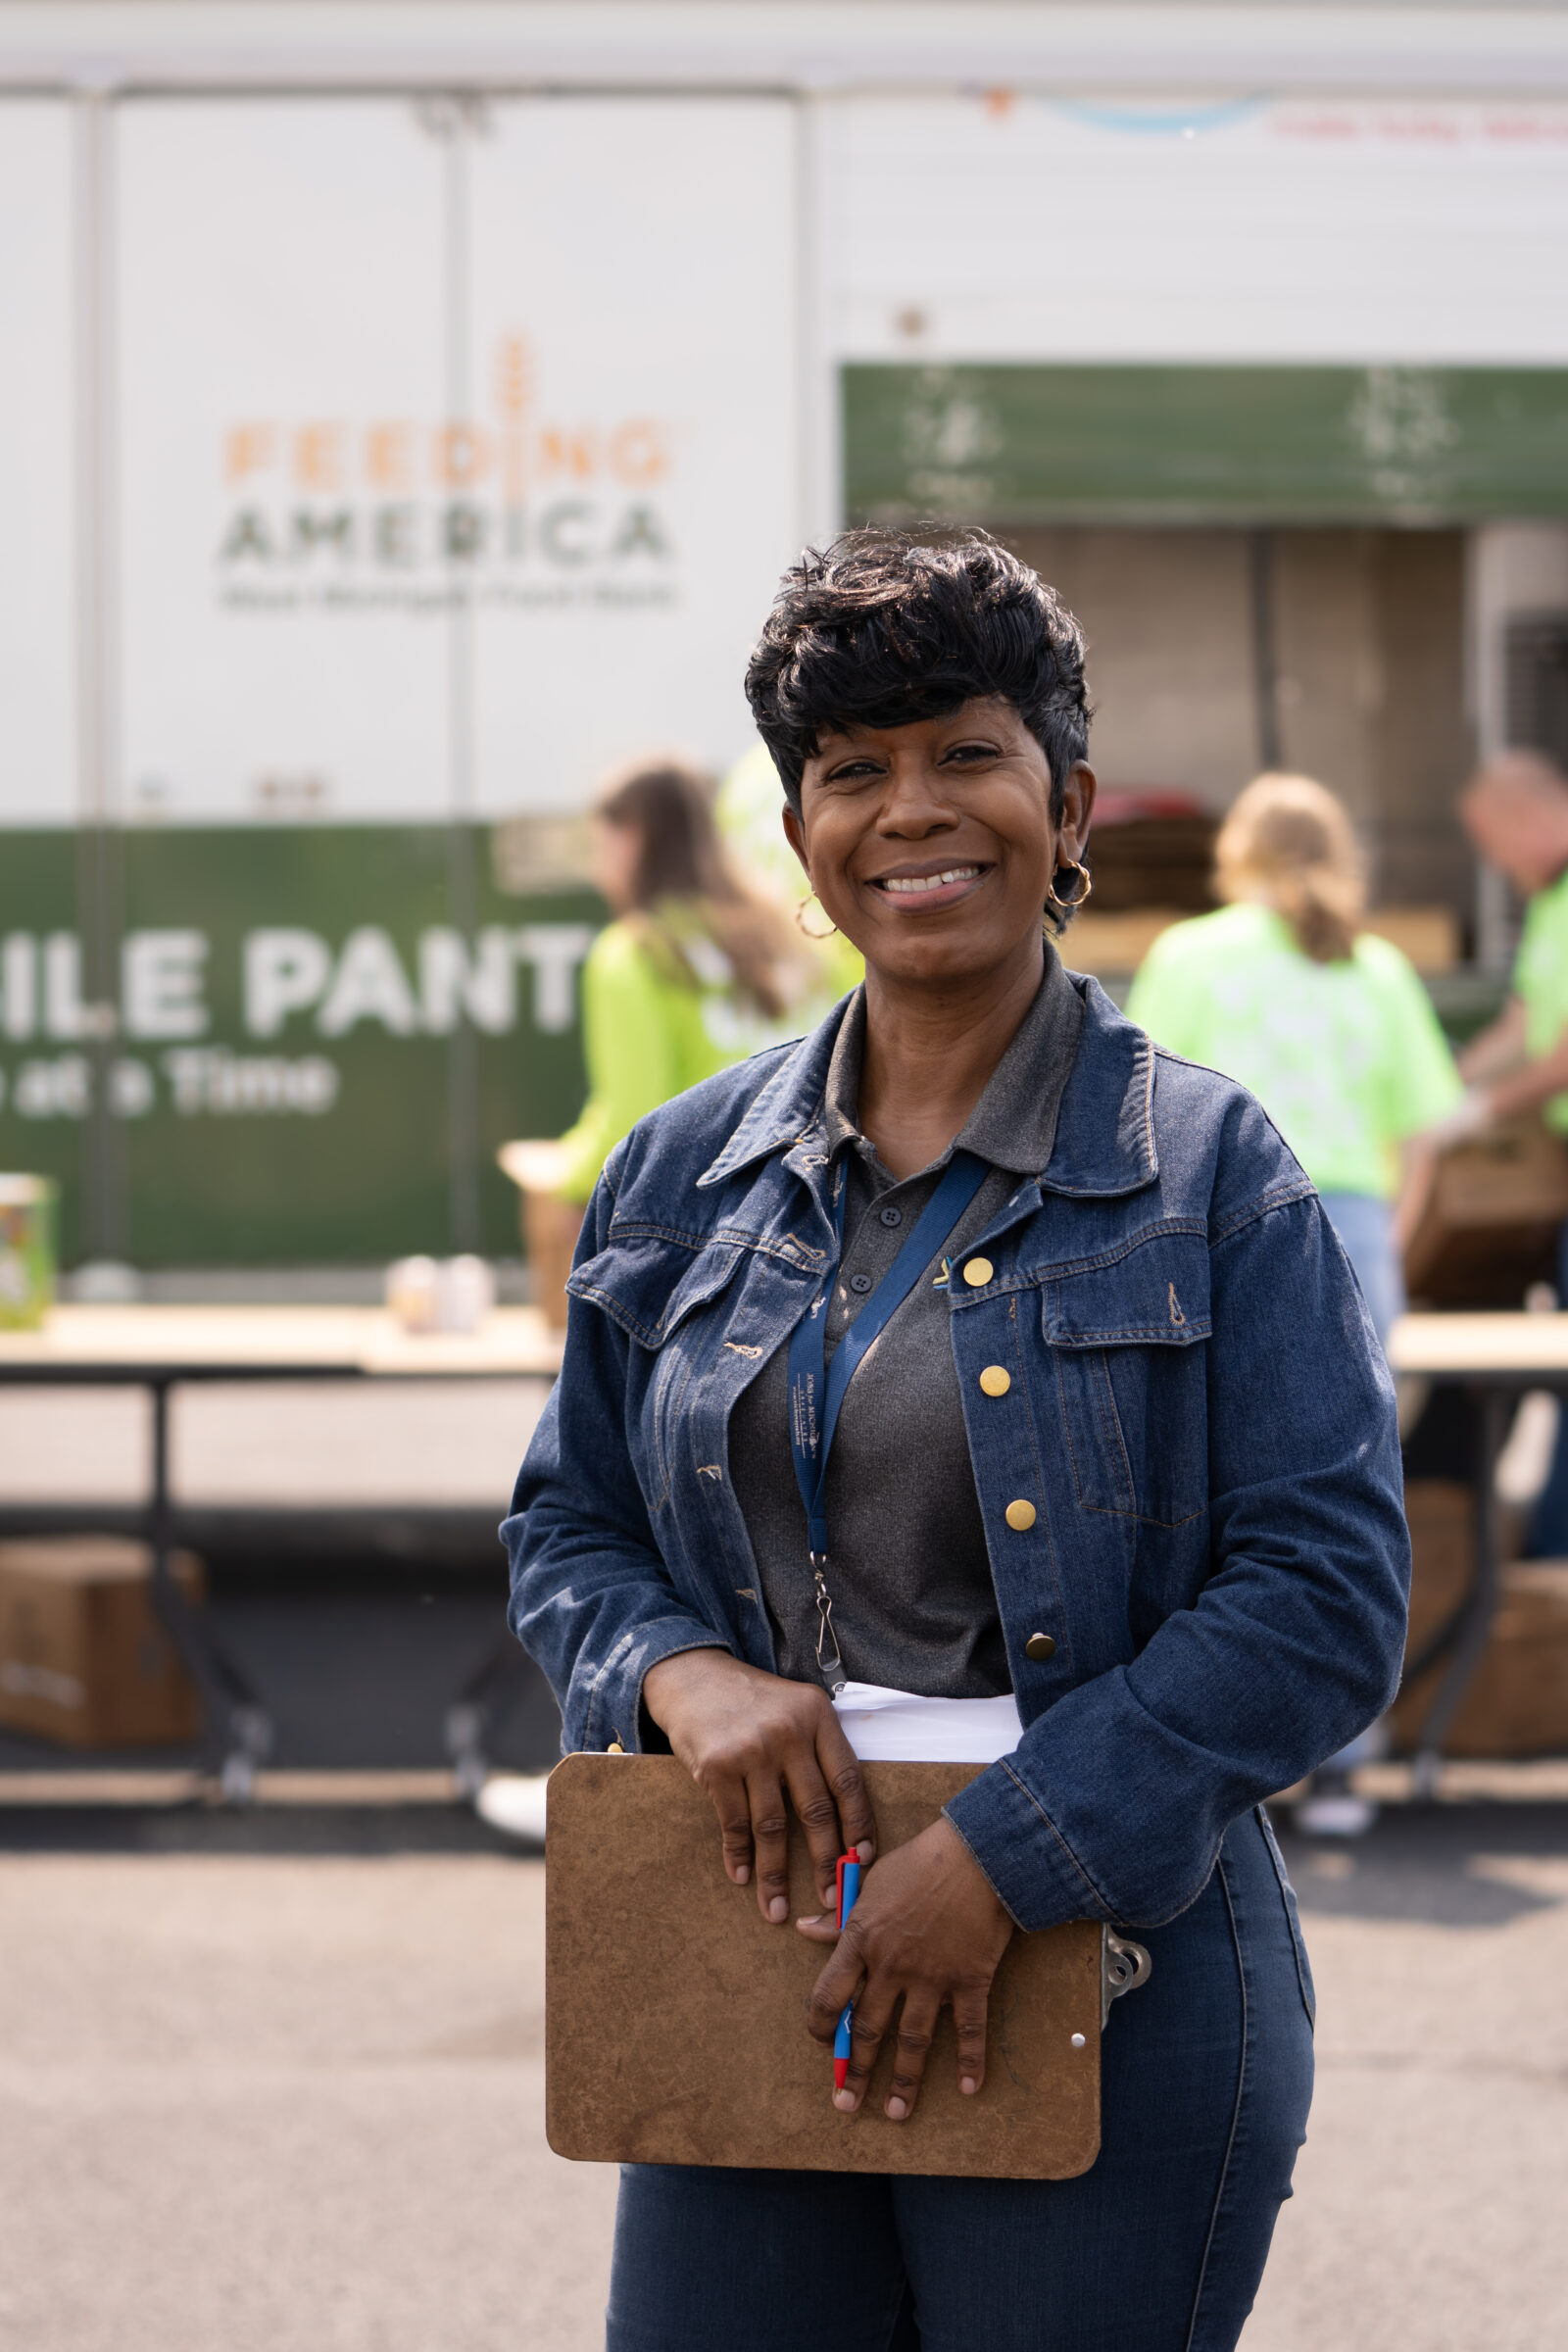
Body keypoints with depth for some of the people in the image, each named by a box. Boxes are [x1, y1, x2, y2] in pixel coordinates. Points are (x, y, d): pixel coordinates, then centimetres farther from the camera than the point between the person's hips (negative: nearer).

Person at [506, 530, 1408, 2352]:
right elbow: (567, 1526, 17)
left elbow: (1326, 1597, -10)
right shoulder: (681, 1176, 9)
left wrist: (1003, 1856, -18)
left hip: (1105, 1992, -3)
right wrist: (680, 1670, -6)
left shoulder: (1209, 1173, -4)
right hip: (746, 1987, 4)